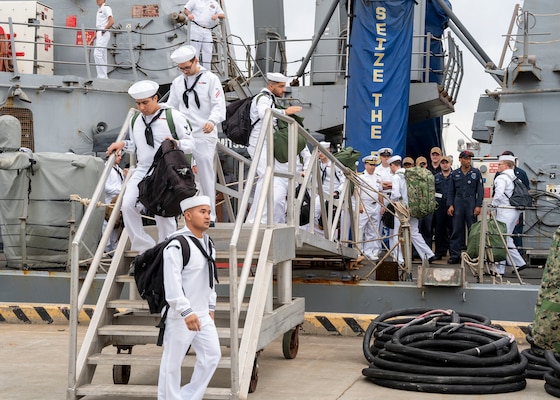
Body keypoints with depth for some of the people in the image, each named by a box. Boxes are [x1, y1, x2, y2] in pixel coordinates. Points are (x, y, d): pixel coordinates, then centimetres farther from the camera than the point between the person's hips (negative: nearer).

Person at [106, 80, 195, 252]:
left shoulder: (173, 116, -3)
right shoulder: (136, 122, 16)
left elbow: (190, 144, -4)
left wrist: (176, 143, -23)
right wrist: (123, 144, 8)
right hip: (142, 170, 5)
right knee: (128, 206, -13)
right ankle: (145, 248, -2)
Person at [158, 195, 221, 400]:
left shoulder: (208, 243, 11)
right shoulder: (177, 245, -18)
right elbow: (172, 282, -24)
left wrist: (211, 307, 20)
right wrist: (186, 312, -28)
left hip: (202, 314, 8)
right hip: (179, 315, -8)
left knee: (212, 355, 6)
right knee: (172, 362, 0)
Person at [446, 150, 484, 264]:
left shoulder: (476, 172, 4)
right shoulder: (455, 173, 10)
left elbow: (480, 190, 2)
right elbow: (451, 191, 12)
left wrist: (478, 205, -6)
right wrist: (450, 205, 1)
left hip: (471, 204, -1)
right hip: (458, 204, 2)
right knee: (457, 230, 1)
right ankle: (455, 255, 5)